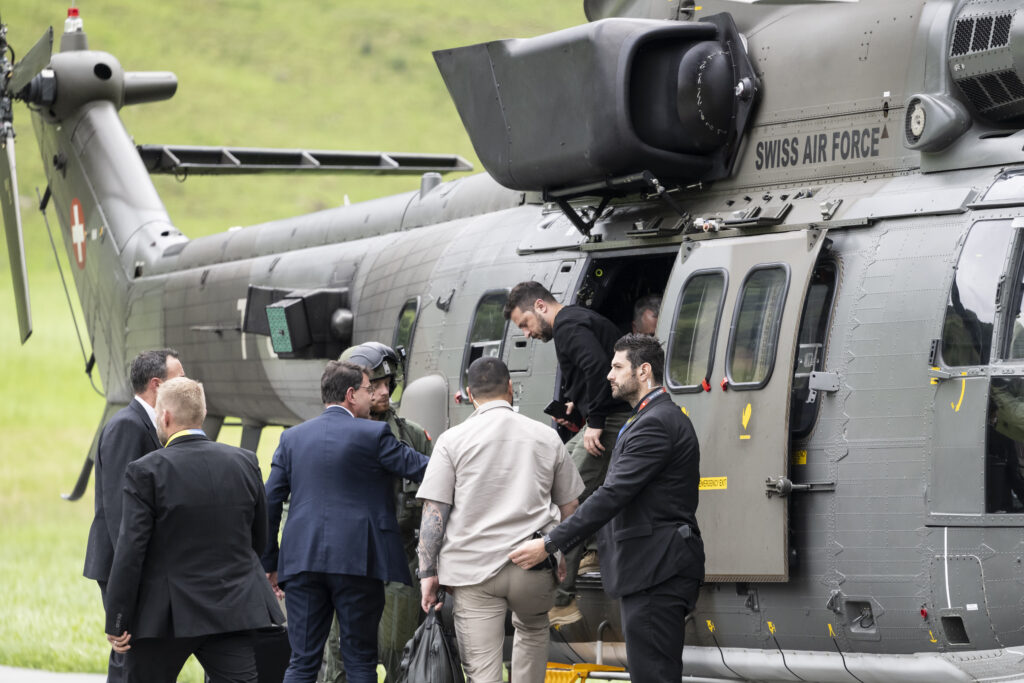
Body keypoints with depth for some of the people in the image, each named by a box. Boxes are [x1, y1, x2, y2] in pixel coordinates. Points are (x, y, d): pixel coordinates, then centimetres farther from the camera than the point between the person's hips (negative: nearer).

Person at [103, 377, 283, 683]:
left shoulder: (146, 472, -11)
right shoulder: (245, 462, 3)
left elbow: (130, 551, -12)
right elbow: (259, 540, 13)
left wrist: (117, 623, -8)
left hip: (164, 614, -3)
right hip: (234, 610, 3)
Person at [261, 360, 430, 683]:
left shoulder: (292, 438, 11)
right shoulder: (373, 435, -3)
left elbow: (270, 501, 9)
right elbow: (422, 470, 1)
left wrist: (270, 563, 14)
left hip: (302, 560, 4)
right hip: (356, 560, -4)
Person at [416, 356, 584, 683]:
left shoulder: (453, 440, 2)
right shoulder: (547, 438, 9)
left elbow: (434, 511, -3)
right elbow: (570, 507, 14)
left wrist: (428, 572, 0)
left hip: (472, 569, -2)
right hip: (534, 569, 2)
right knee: (532, 629, 31)